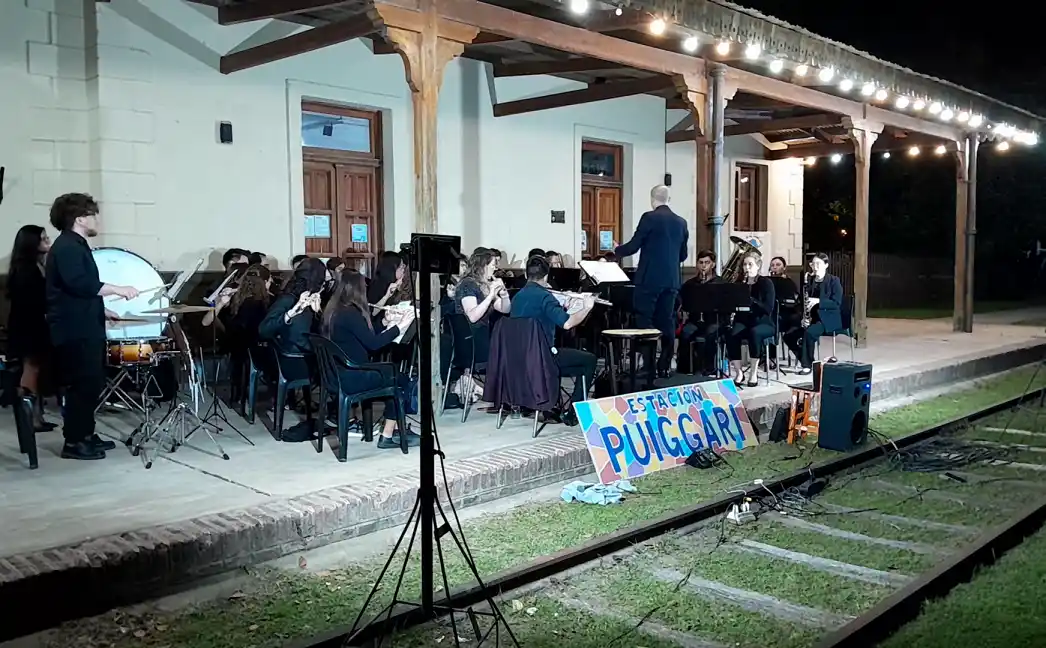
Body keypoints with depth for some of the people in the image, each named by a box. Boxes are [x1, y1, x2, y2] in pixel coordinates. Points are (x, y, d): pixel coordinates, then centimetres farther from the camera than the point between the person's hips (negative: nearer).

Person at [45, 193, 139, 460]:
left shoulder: (76, 246, 19)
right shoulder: (66, 247, -14)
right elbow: (78, 284, -28)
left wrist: (101, 310, 22)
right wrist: (117, 289, -23)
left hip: (85, 328, 11)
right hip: (75, 331, -11)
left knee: (92, 383, 14)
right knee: (82, 385, -8)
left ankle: (85, 435, 22)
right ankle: (73, 442, -1)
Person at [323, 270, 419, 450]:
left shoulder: (334, 310, 10)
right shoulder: (350, 313, -19)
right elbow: (373, 344, -20)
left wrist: (388, 326, 13)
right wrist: (399, 326, -11)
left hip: (338, 374, 9)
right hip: (351, 377, -9)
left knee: (394, 374, 16)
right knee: (401, 380, 6)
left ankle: (394, 431, 15)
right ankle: (389, 435, 10)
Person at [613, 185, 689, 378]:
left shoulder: (649, 217, -9)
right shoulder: (681, 222, 10)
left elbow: (633, 246, -8)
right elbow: (683, 255, 15)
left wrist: (617, 250, 12)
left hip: (650, 278, -6)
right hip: (671, 280, 6)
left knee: (645, 321, -1)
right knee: (666, 322, 8)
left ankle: (648, 366, -3)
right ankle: (665, 365, 9)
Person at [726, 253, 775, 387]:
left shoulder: (766, 283, -4)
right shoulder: (739, 283, 8)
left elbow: (768, 308, -15)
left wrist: (750, 299, -26)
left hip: (763, 322, -3)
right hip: (743, 321, 3)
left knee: (754, 332, -38)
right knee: (731, 335, -31)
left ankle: (754, 373, -26)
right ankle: (738, 372, -18)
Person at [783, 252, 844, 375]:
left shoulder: (834, 281, -4)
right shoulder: (809, 280, 12)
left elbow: (837, 303, -13)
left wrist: (818, 301, -26)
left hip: (828, 318, -6)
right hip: (811, 317, 6)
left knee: (808, 333, -34)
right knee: (789, 336, -16)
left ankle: (807, 365, -21)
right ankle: (806, 359, -3)